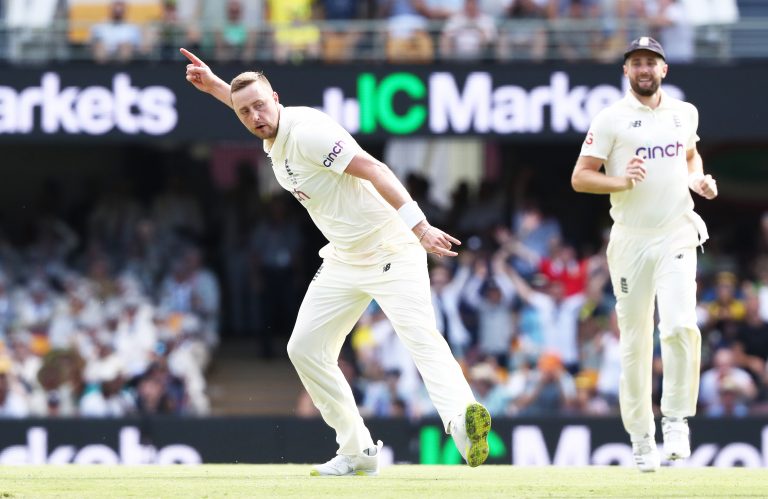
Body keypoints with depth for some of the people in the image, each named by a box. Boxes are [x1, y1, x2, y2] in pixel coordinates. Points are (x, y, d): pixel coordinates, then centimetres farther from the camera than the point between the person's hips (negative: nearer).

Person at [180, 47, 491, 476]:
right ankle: (358, 452, 14)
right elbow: (247, 105, 33)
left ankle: (461, 419, -51)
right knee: (305, 348, 9)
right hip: (344, 260, 10)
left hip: (390, 249, -10)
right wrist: (214, 84, 18)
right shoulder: (274, 138, 7)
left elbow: (373, 169, -30)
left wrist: (419, 226, -40)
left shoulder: (305, 132, -20)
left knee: (421, 334, -29)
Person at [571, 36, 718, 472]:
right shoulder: (611, 119, -2)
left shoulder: (684, 113, 10)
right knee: (635, 342, 2)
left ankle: (677, 419, -6)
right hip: (631, 239, -1)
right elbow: (580, 178, -4)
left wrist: (699, 179, 8)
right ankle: (641, 437, 13)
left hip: (677, 236, 1)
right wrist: (622, 181, -21)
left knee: (680, 325, -19)